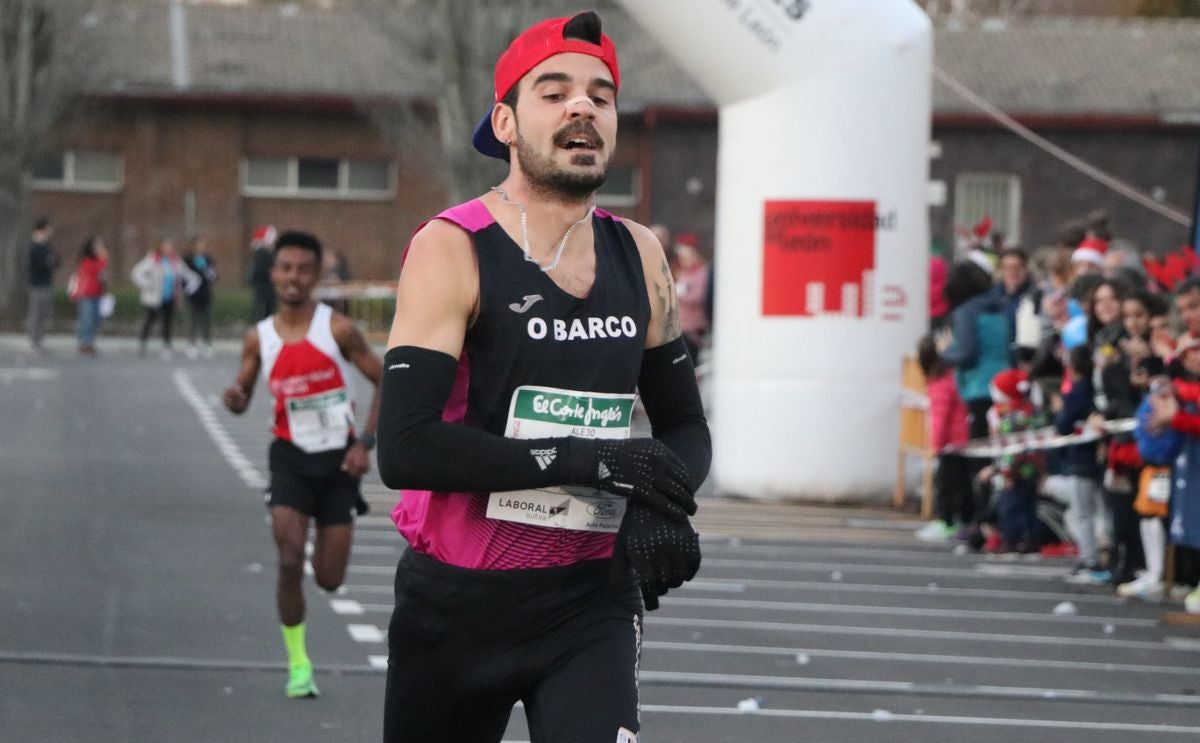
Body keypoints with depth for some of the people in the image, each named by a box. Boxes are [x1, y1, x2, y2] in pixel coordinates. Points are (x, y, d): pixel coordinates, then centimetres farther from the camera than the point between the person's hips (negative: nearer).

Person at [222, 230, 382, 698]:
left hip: (338, 459, -1)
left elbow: (385, 381, -3)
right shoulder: (259, 338, -1)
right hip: (291, 456, 1)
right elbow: (243, 397, 9)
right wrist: (235, 400, -16)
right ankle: (298, 663, 2)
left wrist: (366, 443, -10)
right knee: (290, 562, -14)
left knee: (329, 579, 3)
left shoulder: (336, 329, -9)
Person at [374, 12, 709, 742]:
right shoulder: (452, 250, -11)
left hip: (592, 601, 3)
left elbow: (685, 428, 16)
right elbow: (404, 449, -21)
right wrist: (587, 461, -24)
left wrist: (663, 503, -8)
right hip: (458, 602, -3)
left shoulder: (639, 256, 5)